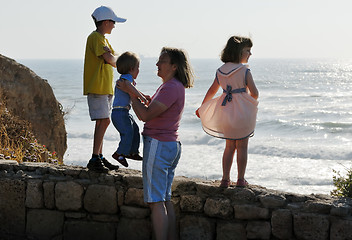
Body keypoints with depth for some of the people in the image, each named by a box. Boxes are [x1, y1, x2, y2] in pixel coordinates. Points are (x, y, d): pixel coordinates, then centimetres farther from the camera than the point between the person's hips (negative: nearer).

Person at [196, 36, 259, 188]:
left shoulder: (221, 71, 5)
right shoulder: (244, 71, -11)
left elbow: (211, 91, 14)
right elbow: (254, 93, -11)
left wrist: (201, 108, 26)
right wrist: (252, 101, 13)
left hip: (226, 111, 5)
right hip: (242, 111, -5)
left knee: (230, 146, 15)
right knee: (242, 146, 5)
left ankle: (225, 179, 13)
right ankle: (240, 179, 7)